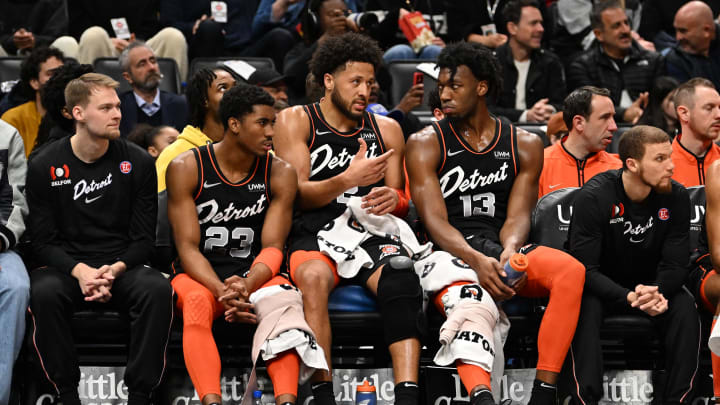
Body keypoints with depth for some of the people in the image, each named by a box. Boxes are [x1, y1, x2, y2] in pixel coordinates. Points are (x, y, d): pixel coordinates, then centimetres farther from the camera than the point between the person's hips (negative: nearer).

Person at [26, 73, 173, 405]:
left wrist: (115, 270, -16)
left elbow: (144, 239, 5)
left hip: (122, 267, 1)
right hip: (67, 267, -1)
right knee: (43, 292, -35)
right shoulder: (44, 167, 1)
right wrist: (79, 271, -19)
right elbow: (42, 241, 0)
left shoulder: (137, 163, 4)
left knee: (158, 289, -33)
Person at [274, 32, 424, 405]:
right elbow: (297, 194, -1)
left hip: (371, 234, 2)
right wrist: (349, 179, -18)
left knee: (400, 277, -33)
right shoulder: (295, 121, 9)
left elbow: (403, 202, 20)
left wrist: (393, 199, -7)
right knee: (313, 277, -38)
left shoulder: (386, 130, 19)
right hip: (315, 234, -2)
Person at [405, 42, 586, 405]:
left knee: (571, 270, -30)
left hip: (501, 249, 3)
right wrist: (477, 261, -25)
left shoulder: (524, 145, 15)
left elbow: (517, 216, 4)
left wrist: (509, 252, -22)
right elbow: (435, 220, -5)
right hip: (451, 252, -2)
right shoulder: (426, 143, 7)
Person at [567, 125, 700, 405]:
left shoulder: (676, 197, -12)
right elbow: (585, 268, -24)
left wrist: (656, 292, -32)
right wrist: (629, 298, -38)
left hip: (652, 284, 3)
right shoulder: (594, 197, -22)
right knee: (585, 309, -35)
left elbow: (675, 264, -8)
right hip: (601, 286, -3)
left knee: (685, 309, -27)